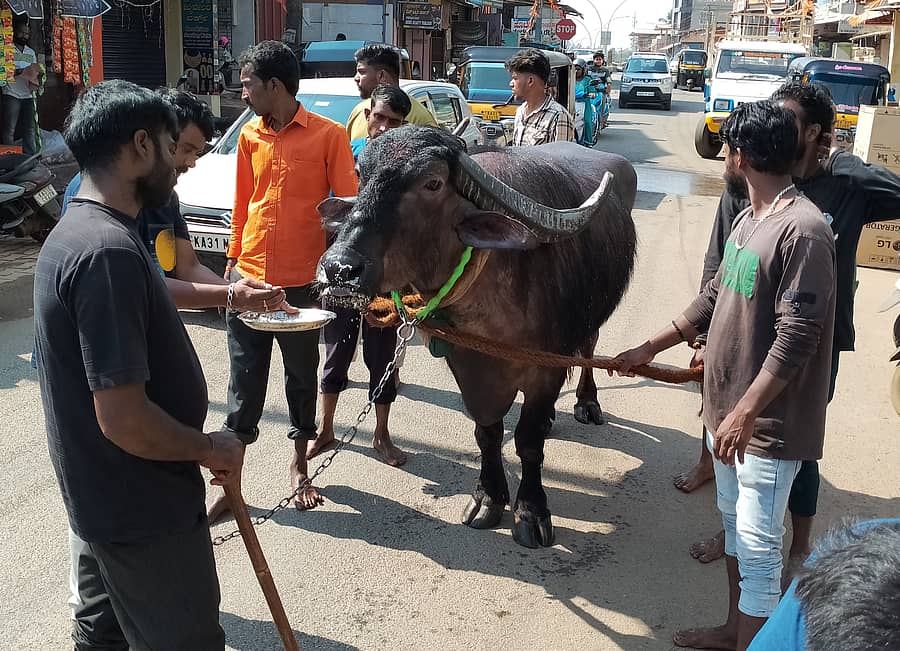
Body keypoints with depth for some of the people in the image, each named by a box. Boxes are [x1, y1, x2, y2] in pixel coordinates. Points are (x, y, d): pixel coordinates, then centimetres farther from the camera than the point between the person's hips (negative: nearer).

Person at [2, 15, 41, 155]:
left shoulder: (31, 52, 18)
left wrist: (36, 78, -1)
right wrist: (18, 72, -20)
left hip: (28, 95, 5)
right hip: (11, 95, -5)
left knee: (30, 130, 5)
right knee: (9, 130, -6)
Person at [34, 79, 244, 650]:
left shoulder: (73, 233, 6)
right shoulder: (109, 251, -27)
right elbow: (125, 419, -29)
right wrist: (211, 449, -14)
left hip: (102, 496, 10)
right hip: (144, 510, -10)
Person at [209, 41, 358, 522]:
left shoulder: (328, 135, -7)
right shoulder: (249, 137, 7)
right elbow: (242, 205, 15)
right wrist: (233, 258, 13)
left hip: (302, 282, -3)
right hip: (249, 278, 3)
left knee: (302, 376, 13)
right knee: (244, 383, 8)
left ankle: (300, 465, 32)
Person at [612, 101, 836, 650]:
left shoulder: (802, 229, -22)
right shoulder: (750, 218, 8)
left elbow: (795, 338, -24)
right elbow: (716, 296, 17)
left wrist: (745, 413, -24)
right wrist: (651, 348, 20)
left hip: (767, 421, -10)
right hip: (727, 407, 10)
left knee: (758, 547, 2)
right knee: (735, 528, 22)